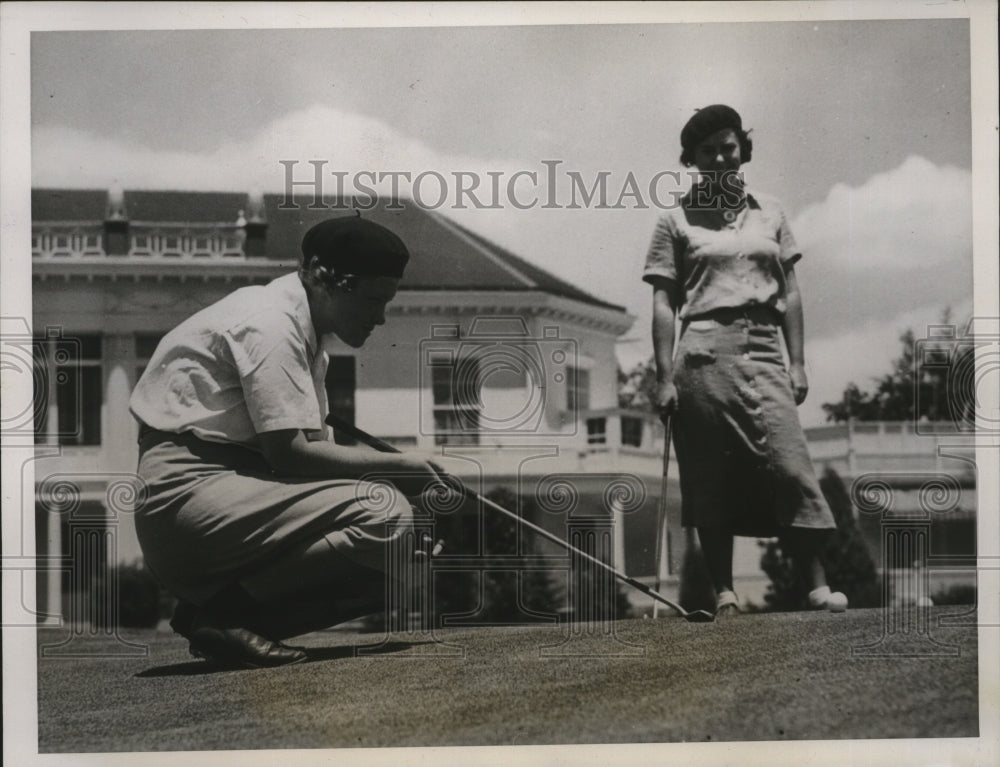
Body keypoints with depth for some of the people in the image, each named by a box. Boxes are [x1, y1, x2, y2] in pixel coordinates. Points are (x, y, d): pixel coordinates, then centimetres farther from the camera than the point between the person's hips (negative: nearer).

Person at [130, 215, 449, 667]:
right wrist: (397, 466, -11)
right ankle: (224, 612, -16)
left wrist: (405, 476, -3)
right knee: (385, 514, -23)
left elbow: (315, 448, 12)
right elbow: (289, 453, -19)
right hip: (189, 491, -10)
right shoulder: (268, 323, -12)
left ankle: (215, 611, -2)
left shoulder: (305, 332, 18)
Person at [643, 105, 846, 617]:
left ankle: (817, 584, -9)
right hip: (704, 352, -2)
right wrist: (665, 377, -2)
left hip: (762, 350, 2)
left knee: (789, 466, -9)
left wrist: (797, 362, 7)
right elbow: (664, 303, 5)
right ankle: (724, 593, 5)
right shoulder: (676, 221, 8)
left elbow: (789, 293, 15)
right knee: (710, 481, 0)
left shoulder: (769, 213, 15)